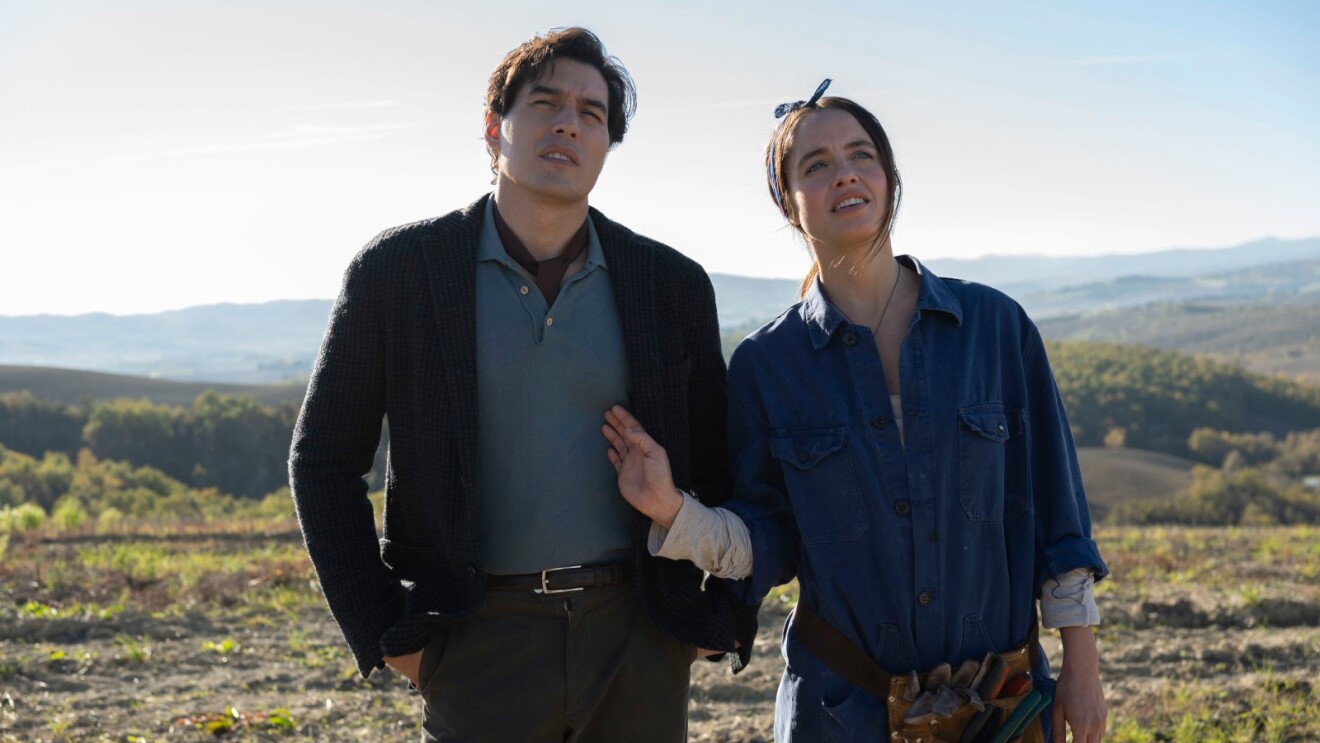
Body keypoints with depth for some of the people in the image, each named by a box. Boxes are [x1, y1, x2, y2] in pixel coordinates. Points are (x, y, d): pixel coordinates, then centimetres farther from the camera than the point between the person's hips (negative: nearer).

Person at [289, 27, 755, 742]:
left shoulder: (673, 284, 5)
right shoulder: (397, 270, -1)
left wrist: (723, 619, 2)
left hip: (639, 642, 2)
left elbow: (721, 469, 11)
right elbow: (323, 461, 2)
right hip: (480, 642, -2)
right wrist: (385, 634, -2)